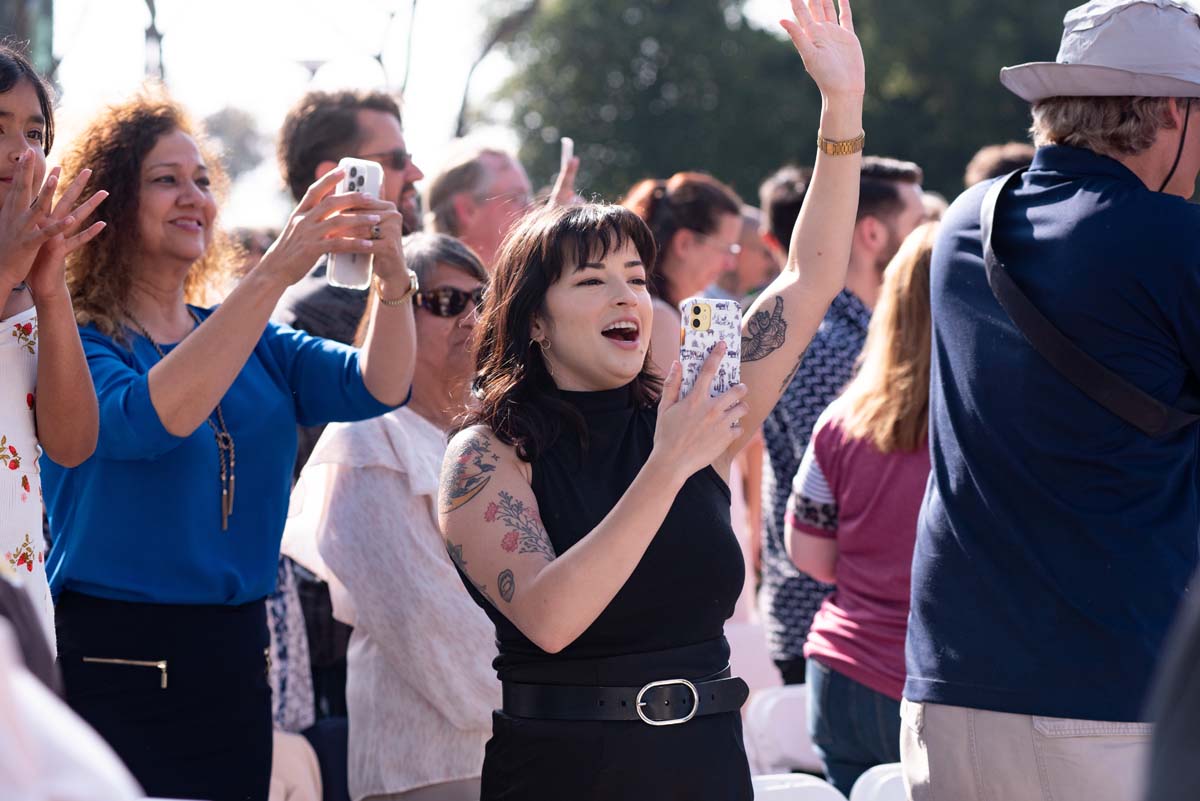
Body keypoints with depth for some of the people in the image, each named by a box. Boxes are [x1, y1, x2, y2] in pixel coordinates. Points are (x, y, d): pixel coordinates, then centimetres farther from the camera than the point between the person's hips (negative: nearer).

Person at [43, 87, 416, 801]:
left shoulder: (257, 345, 12)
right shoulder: (70, 344, -6)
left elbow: (376, 388, -3)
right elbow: (148, 419, -26)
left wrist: (393, 276, -23)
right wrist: (274, 273, -30)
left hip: (234, 662, 6)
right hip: (115, 664, -6)